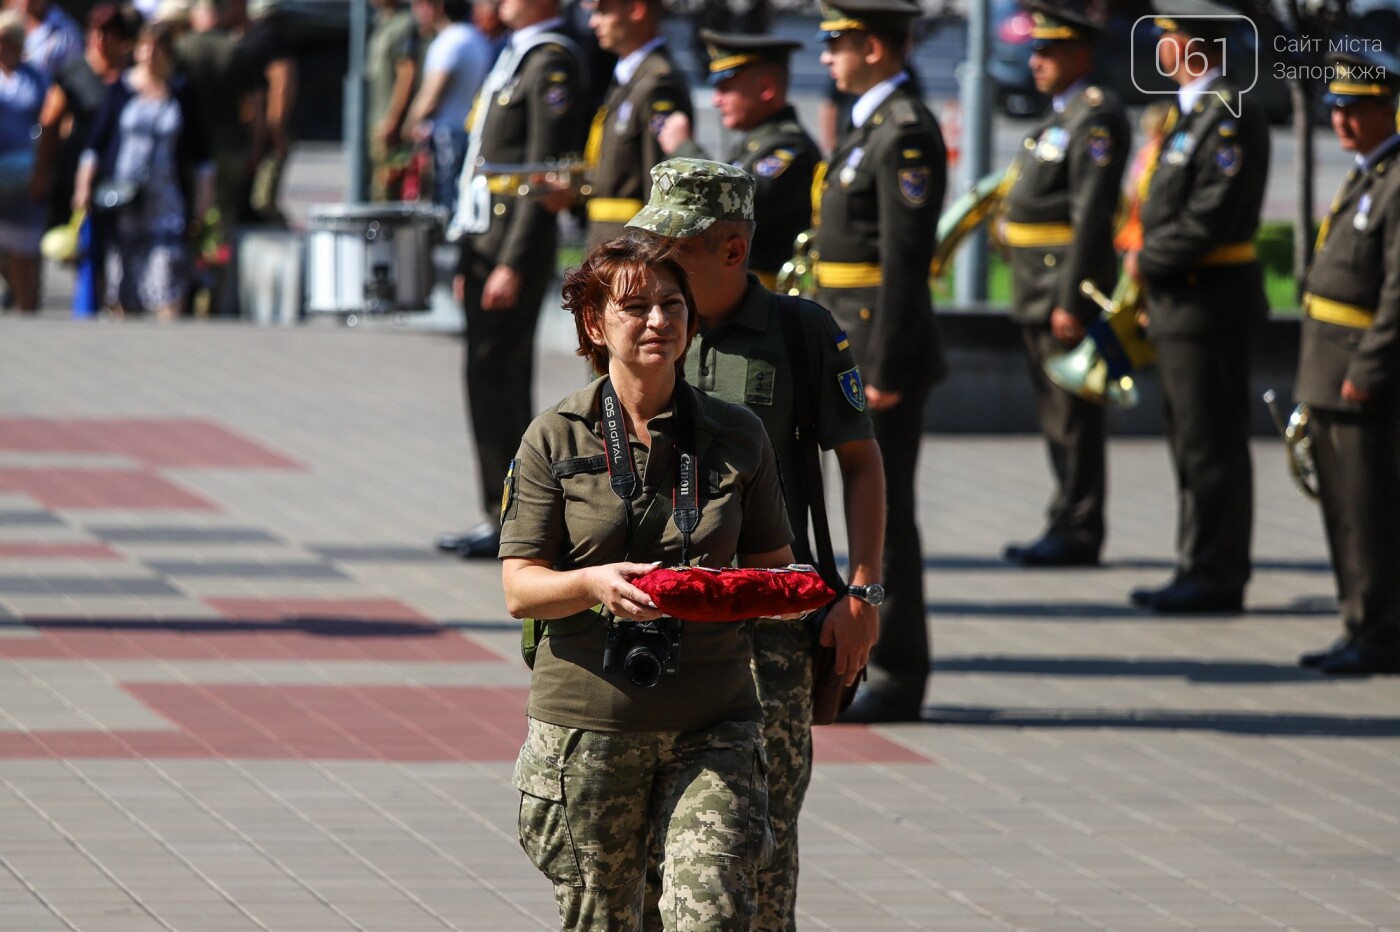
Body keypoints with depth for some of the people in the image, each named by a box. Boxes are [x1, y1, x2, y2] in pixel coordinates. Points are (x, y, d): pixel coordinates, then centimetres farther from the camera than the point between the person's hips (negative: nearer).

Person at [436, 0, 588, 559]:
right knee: (497, 379, 10)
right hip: (486, 239, 10)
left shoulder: (552, 64, -13)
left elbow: (545, 174, -18)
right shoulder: (515, 57, 17)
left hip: (518, 241, -10)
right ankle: (500, 519, 14)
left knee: (492, 376, -9)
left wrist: (512, 263, -21)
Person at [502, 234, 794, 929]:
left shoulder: (737, 436, 8)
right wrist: (593, 584, -23)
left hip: (711, 722, 1)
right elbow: (520, 589, -2)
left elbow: (773, 566, 14)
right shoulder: (555, 440, 1)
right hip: (587, 721, -1)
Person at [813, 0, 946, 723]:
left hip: (882, 345, -10)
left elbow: (906, 258, -20)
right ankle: (883, 662, 18)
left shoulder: (907, 133, -15)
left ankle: (897, 681, -2)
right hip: (853, 345, 10)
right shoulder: (872, 126, 16)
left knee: (884, 513, -6)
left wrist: (885, 371, -21)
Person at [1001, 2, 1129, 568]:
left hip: (1068, 286, -10)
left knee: (1072, 417, -7)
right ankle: (1066, 527, 20)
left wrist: (1071, 301, -23)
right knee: (1056, 418, 14)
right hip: (1039, 289, 10)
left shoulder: (1097, 117, -13)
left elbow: (1092, 213, -20)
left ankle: (1077, 533, -4)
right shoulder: (1062, 114, 18)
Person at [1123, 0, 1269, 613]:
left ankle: (1217, 577, -2)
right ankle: (1198, 569, 22)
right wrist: (1150, 263, 8)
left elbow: (1211, 218, -23)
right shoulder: (1192, 112, 16)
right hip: (1177, 303, 10)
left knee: (1212, 447, -6)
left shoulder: (1232, 117, -16)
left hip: (1210, 304, -10)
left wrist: (1148, 262, -13)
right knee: (1192, 443, 15)